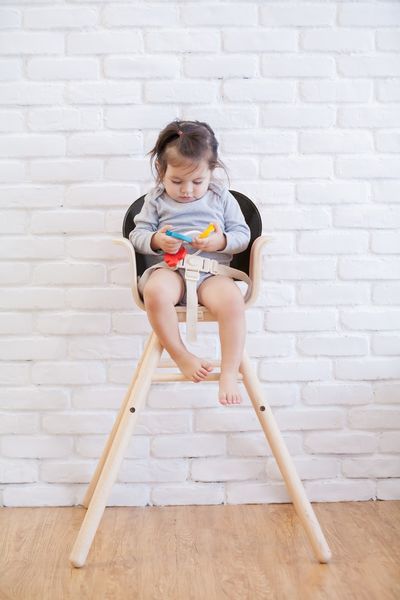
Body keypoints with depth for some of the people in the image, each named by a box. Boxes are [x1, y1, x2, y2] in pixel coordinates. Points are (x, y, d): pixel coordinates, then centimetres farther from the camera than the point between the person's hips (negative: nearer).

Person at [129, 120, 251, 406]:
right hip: (169, 269, 0)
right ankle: (182, 357, -19)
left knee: (232, 299, -34)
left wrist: (221, 242, -10)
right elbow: (138, 234, 12)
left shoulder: (222, 197, 14)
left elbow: (242, 234, 12)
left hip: (212, 271, 0)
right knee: (155, 292, -37)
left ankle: (229, 374, -25)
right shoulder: (156, 200, 14)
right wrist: (156, 241, -11)